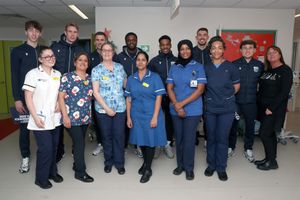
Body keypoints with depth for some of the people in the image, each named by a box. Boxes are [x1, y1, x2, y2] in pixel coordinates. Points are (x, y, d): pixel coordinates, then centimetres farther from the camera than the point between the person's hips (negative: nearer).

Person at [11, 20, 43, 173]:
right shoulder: (17, 51, 1)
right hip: (25, 97, -2)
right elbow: (14, 77, -2)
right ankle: (25, 158, 22)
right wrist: (17, 99, -8)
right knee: (25, 127, 7)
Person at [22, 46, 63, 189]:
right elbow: (28, 97, -10)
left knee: (54, 147, 14)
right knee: (45, 149, -2)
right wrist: (35, 117, -15)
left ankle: (52, 172, 34)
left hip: (55, 118, 5)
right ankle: (41, 178, 19)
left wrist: (59, 103, 0)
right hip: (40, 120, -5)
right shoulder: (33, 74, -8)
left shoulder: (58, 74, 8)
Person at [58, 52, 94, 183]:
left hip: (86, 117, 5)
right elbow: (61, 97, -7)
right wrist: (65, 116, -13)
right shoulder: (67, 77, -5)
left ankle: (77, 164, 33)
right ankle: (80, 172, 11)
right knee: (79, 143, -3)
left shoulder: (90, 78, 10)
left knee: (78, 142, 15)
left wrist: (90, 114, 9)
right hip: (72, 117, -5)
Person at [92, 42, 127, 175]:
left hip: (120, 108, 2)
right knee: (106, 136, 10)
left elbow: (126, 84, 17)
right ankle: (108, 162, 29)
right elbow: (95, 92, -7)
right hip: (103, 109, -1)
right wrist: (107, 108, -13)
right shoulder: (96, 70, -2)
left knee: (119, 136, 4)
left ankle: (119, 163, 21)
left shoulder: (120, 67, 7)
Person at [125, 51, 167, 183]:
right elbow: (128, 99, 7)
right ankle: (145, 162, 37)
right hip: (137, 115, 3)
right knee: (141, 140, 14)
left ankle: (148, 169, 19)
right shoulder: (131, 79, 5)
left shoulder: (154, 77, -4)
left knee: (150, 141, 3)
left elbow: (158, 98, -8)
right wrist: (128, 117, 3)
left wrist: (155, 117, -14)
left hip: (151, 114, -3)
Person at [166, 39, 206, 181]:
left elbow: (200, 89, -8)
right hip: (175, 110, 3)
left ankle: (189, 168, 19)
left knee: (189, 138, 1)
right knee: (178, 137, 11)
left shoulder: (198, 67, -1)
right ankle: (180, 164, 28)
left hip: (193, 110, -3)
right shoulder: (174, 67, 8)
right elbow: (169, 88, 4)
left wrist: (182, 103, -13)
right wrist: (176, 105, -10)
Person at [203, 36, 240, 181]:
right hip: (210, 108, 1)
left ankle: (221, 167, 20)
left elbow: (236, 86, 8)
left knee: (222, 138, 4)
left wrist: (226, 96, 6)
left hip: (227, 108, -1)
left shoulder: (230, 67, -1)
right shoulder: (206, 68, 2)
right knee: (211, 138, 10)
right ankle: (211, 165, 27)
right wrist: (212, 97, 6)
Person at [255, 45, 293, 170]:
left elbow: (284, 92, -15)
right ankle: (269, 159, 25)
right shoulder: (266, 70, 12)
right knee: (270, 133, 13)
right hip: (263, 107, 6)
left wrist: (271, 108, -17)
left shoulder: (285, 70, -7)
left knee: (264, 133, -6)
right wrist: (258, 103, 1)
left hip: (274, 108, -6)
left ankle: (272, 162, 11)